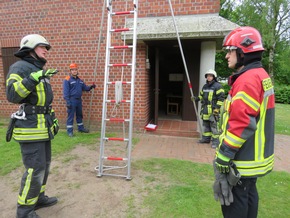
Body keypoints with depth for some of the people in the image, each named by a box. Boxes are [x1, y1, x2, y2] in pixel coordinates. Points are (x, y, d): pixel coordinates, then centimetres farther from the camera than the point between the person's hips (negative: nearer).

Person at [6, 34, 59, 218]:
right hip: (30, 128, -9)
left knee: (45, 164, 17)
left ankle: (38, 197, 34)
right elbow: (12, 94, -24)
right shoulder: (20, 67, -10)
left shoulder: (40, 71, 17)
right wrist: (33, 78, -33)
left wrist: (53, 119, 22)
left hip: (42, 127, 9)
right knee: (35, 168, -5)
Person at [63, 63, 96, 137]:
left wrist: (90, 87, 2)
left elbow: (85, 87, 20)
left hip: (79, 100, 7)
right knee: (70, 116, -1)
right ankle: (69, 131, 7)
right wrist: (68, 102, -18)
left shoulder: (79, 80, 12)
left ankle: (80, 128, 32)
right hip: (72, 100, -7)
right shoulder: (67, 80, -9)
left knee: (79, 115, 18)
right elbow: (66, 92, -13)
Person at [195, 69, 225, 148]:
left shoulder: (217, 86, -8)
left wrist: (217, 108, -18)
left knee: (214, 125, -5)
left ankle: (215, 141, 3)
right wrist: (196, 98, 10)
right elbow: (201, 95, 28)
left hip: (213, 109, -8)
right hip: (205, 109, 8)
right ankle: (206, 138, 27)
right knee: (205, 124, 15)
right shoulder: (205, 86, 15)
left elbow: (221, 98, -12)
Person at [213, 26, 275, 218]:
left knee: (234, 202, 4)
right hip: (254, 156, 10)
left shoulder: (248, 79, -21)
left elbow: (241, 124, -26)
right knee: (248, 194, 22)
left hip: (242, 159, -10)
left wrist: (223, 156, -19)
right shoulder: (261, 75, 12)